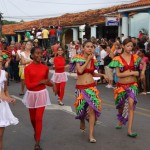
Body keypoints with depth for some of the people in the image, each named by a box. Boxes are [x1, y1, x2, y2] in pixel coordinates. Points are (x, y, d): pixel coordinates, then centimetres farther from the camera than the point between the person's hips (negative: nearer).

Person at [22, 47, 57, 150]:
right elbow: (28, 85, -13)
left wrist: (53, 85, -5)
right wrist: (40, 82, -20)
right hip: (31, 94, 0)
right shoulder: (27, 68, -10)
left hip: (42, 94, 0)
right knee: (33, 118, 17)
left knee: (39, 118, -5)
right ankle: (36, 132, 47)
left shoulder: (45, 68, -2)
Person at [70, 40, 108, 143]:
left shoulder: (93, 60, 6)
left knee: (92, 109, -8)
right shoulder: (78, 58, -6)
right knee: (81, 109, 8)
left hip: (92, 87, 2)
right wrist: (88, 59, -16)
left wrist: (102, 75, 6)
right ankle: (82, 121, 45)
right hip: (81, 88, -2)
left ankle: (91, 134, -4)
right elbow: (80, 70, -23)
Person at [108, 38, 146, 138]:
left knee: (131, 104, -15)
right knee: (121, 105, 16)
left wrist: (143, 71, 1)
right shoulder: (118, 59, -7)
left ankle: (129, 130, -14)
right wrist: (132, 73, -16)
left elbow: (144, 63, 20)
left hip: (133, 85, 1)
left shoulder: (135, 57, 1)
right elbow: (118, 74, -12)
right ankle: (121, 122, 46)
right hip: (122, 85, 0)